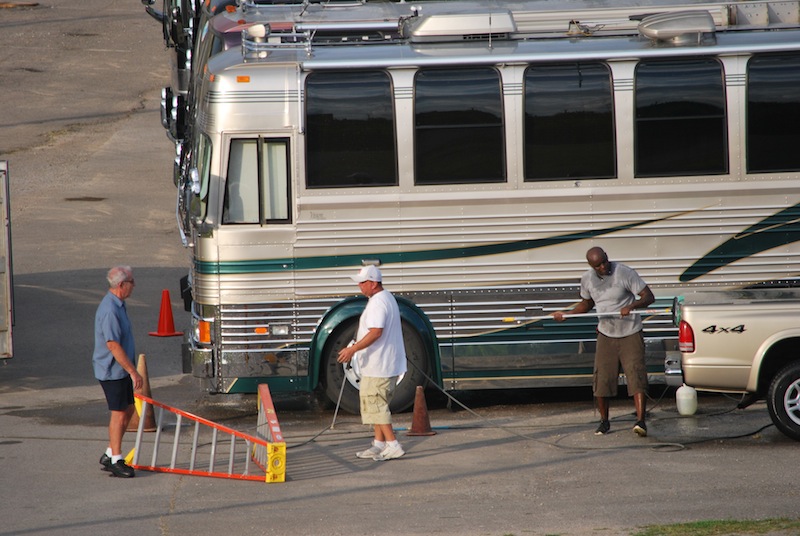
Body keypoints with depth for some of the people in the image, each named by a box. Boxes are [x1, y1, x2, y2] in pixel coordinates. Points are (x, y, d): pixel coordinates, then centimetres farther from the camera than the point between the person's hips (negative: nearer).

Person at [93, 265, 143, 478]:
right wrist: (133, 371, -24)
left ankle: (110, 454, 22)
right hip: (111, 371, -10)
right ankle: (116, 460, 2)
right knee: (119, 413, -5)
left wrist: (130, 370, 24)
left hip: (121, 370, 10)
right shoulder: (109, 310, -23)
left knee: (128, 410, 14)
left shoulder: (118, 305, 11)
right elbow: (113, 345, -26)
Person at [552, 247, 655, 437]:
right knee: (602, 377, 0)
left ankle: (640, 420, -20)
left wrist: (631, 306, -34)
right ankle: (604, 421, 15)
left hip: (630, 334, -4)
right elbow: (587, 303, 20)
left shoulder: (625, 273, -15)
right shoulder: (587, 279, 1)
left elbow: (649, 297, -16)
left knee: (636, 375, -14)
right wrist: (567, 314, 5)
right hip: (606, 334, 4)